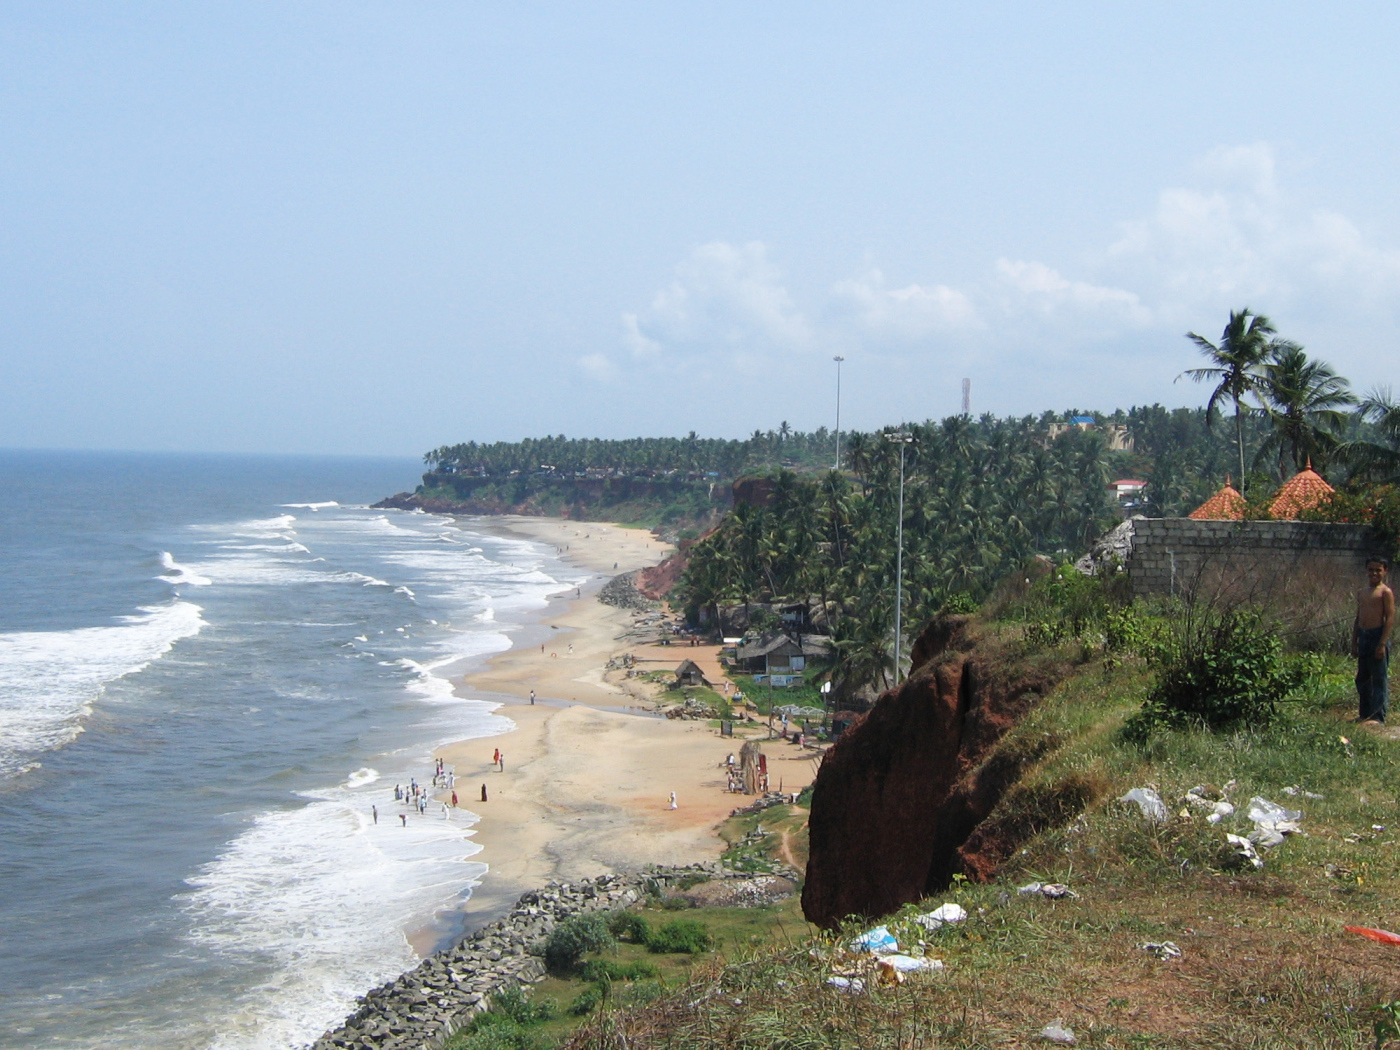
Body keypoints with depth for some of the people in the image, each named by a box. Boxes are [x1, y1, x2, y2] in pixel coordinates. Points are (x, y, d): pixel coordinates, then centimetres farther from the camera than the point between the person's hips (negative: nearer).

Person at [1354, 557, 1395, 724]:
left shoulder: (1385, 592, -7)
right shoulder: (1362, 593, 15)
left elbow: (1390, 619, -12)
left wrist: (1382, 644, -17)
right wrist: (1354, 643, 16)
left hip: (1377, 635, -8)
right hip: (1363, 636, 8)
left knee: (1379, 679, -4)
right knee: (1362, 679, 12)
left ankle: (1378, 716, -2)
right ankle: (1365, 714, 22)